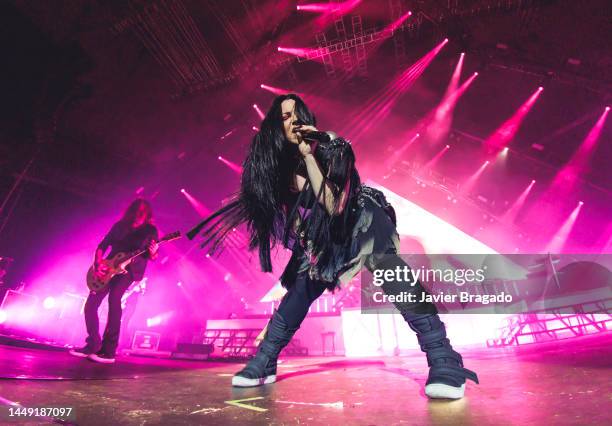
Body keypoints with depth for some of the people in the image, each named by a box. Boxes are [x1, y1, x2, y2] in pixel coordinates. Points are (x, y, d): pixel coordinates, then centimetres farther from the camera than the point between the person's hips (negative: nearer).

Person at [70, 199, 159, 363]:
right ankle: (93, 345, 15)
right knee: (91, 304, -2)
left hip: (129, 271, -5)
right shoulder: (120, 226, 9)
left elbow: (152, 257, -1)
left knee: (114, 297, -28)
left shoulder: (151, 231, 0)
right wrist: (98, 263, -4)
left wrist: (152, 253, -25)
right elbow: (102, 245, 12)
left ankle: (108, 351, -21)